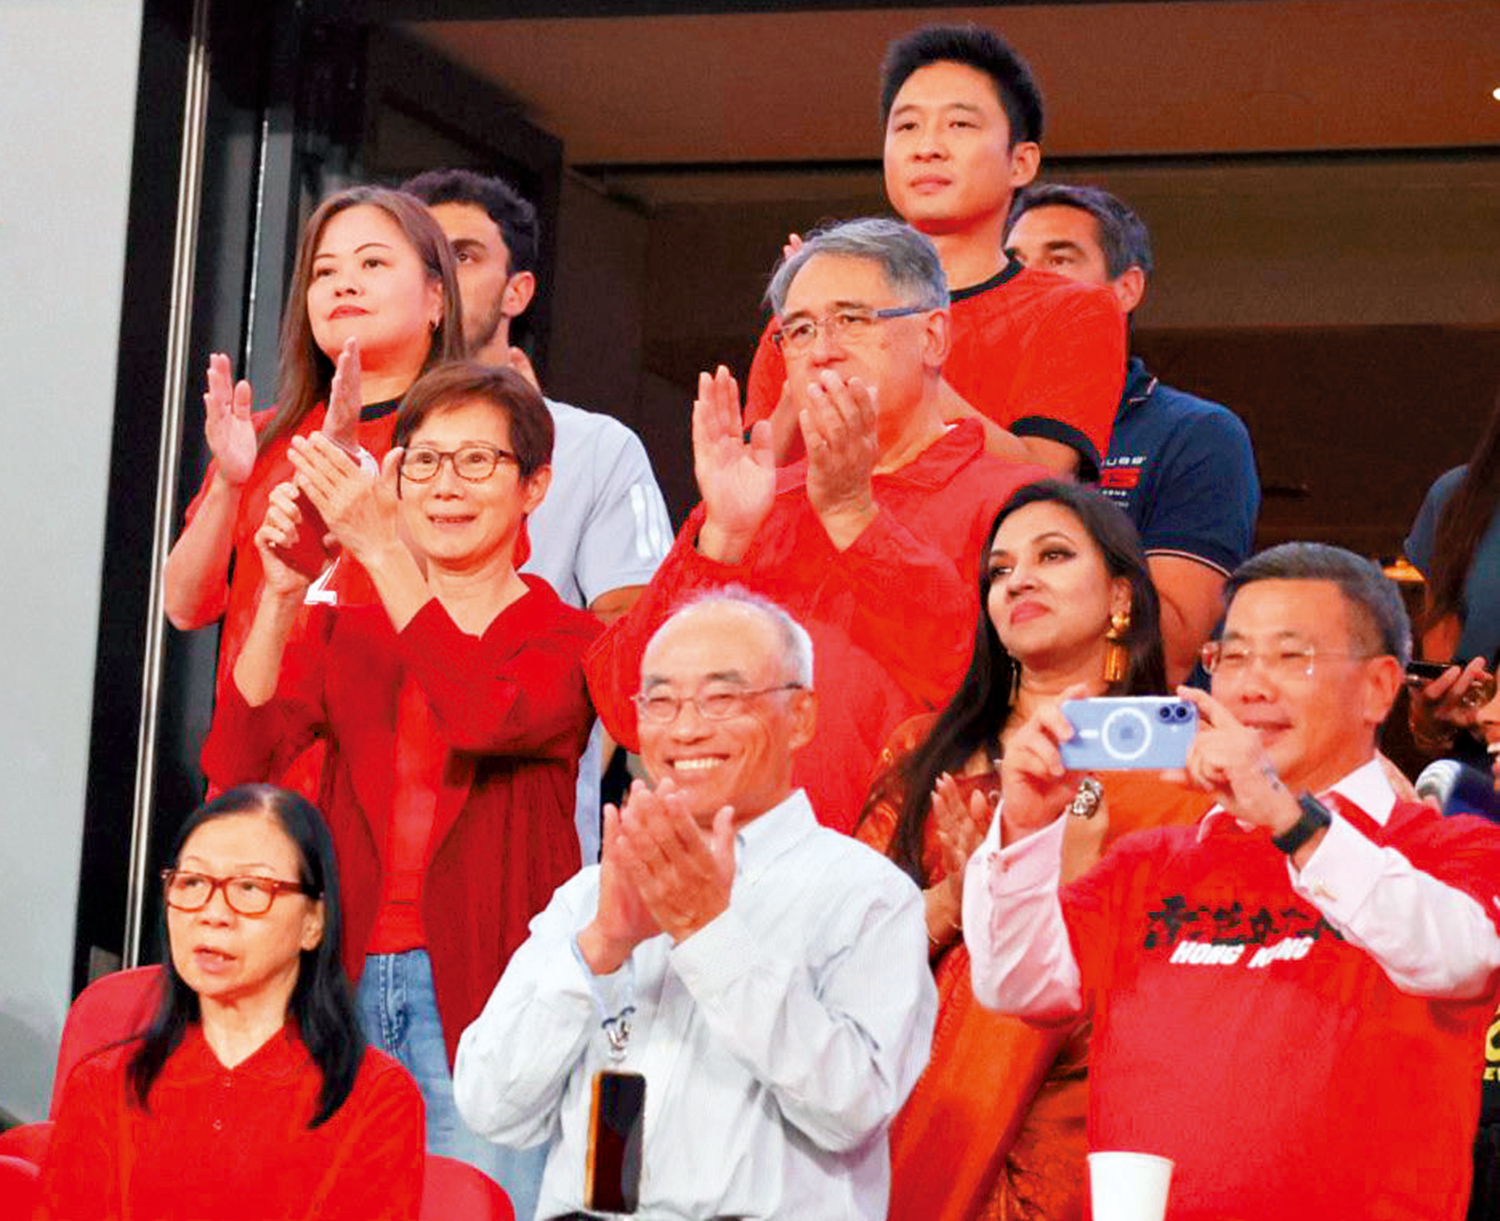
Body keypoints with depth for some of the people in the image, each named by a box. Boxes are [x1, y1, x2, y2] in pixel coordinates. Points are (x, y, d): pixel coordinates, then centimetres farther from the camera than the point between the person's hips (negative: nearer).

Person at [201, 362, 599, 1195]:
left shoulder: (566, 640, 4)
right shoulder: (346, 632, 13)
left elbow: (486, 717, -19)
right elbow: (233, 764, -2)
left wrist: (380, 551, -20)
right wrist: (282, 595, -13)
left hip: (482, 990, -3)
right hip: (349, 977, 3)